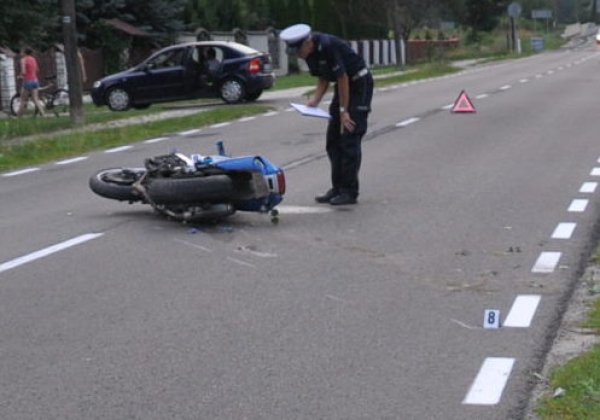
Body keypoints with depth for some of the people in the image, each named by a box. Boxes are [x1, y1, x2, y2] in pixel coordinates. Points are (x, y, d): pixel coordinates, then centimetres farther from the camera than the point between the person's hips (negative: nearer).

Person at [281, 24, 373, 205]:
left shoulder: (328, 46, -27)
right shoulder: (310, 53, -1)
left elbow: (343, 78, -23)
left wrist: (343, 110, -19)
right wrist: (315, 100, -7)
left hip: (359, 83, -9)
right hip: (344, 87, 9)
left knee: (350, 139, -11)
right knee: (333, 140, 7)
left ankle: (349, 191, -6)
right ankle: (338, 188, 13)